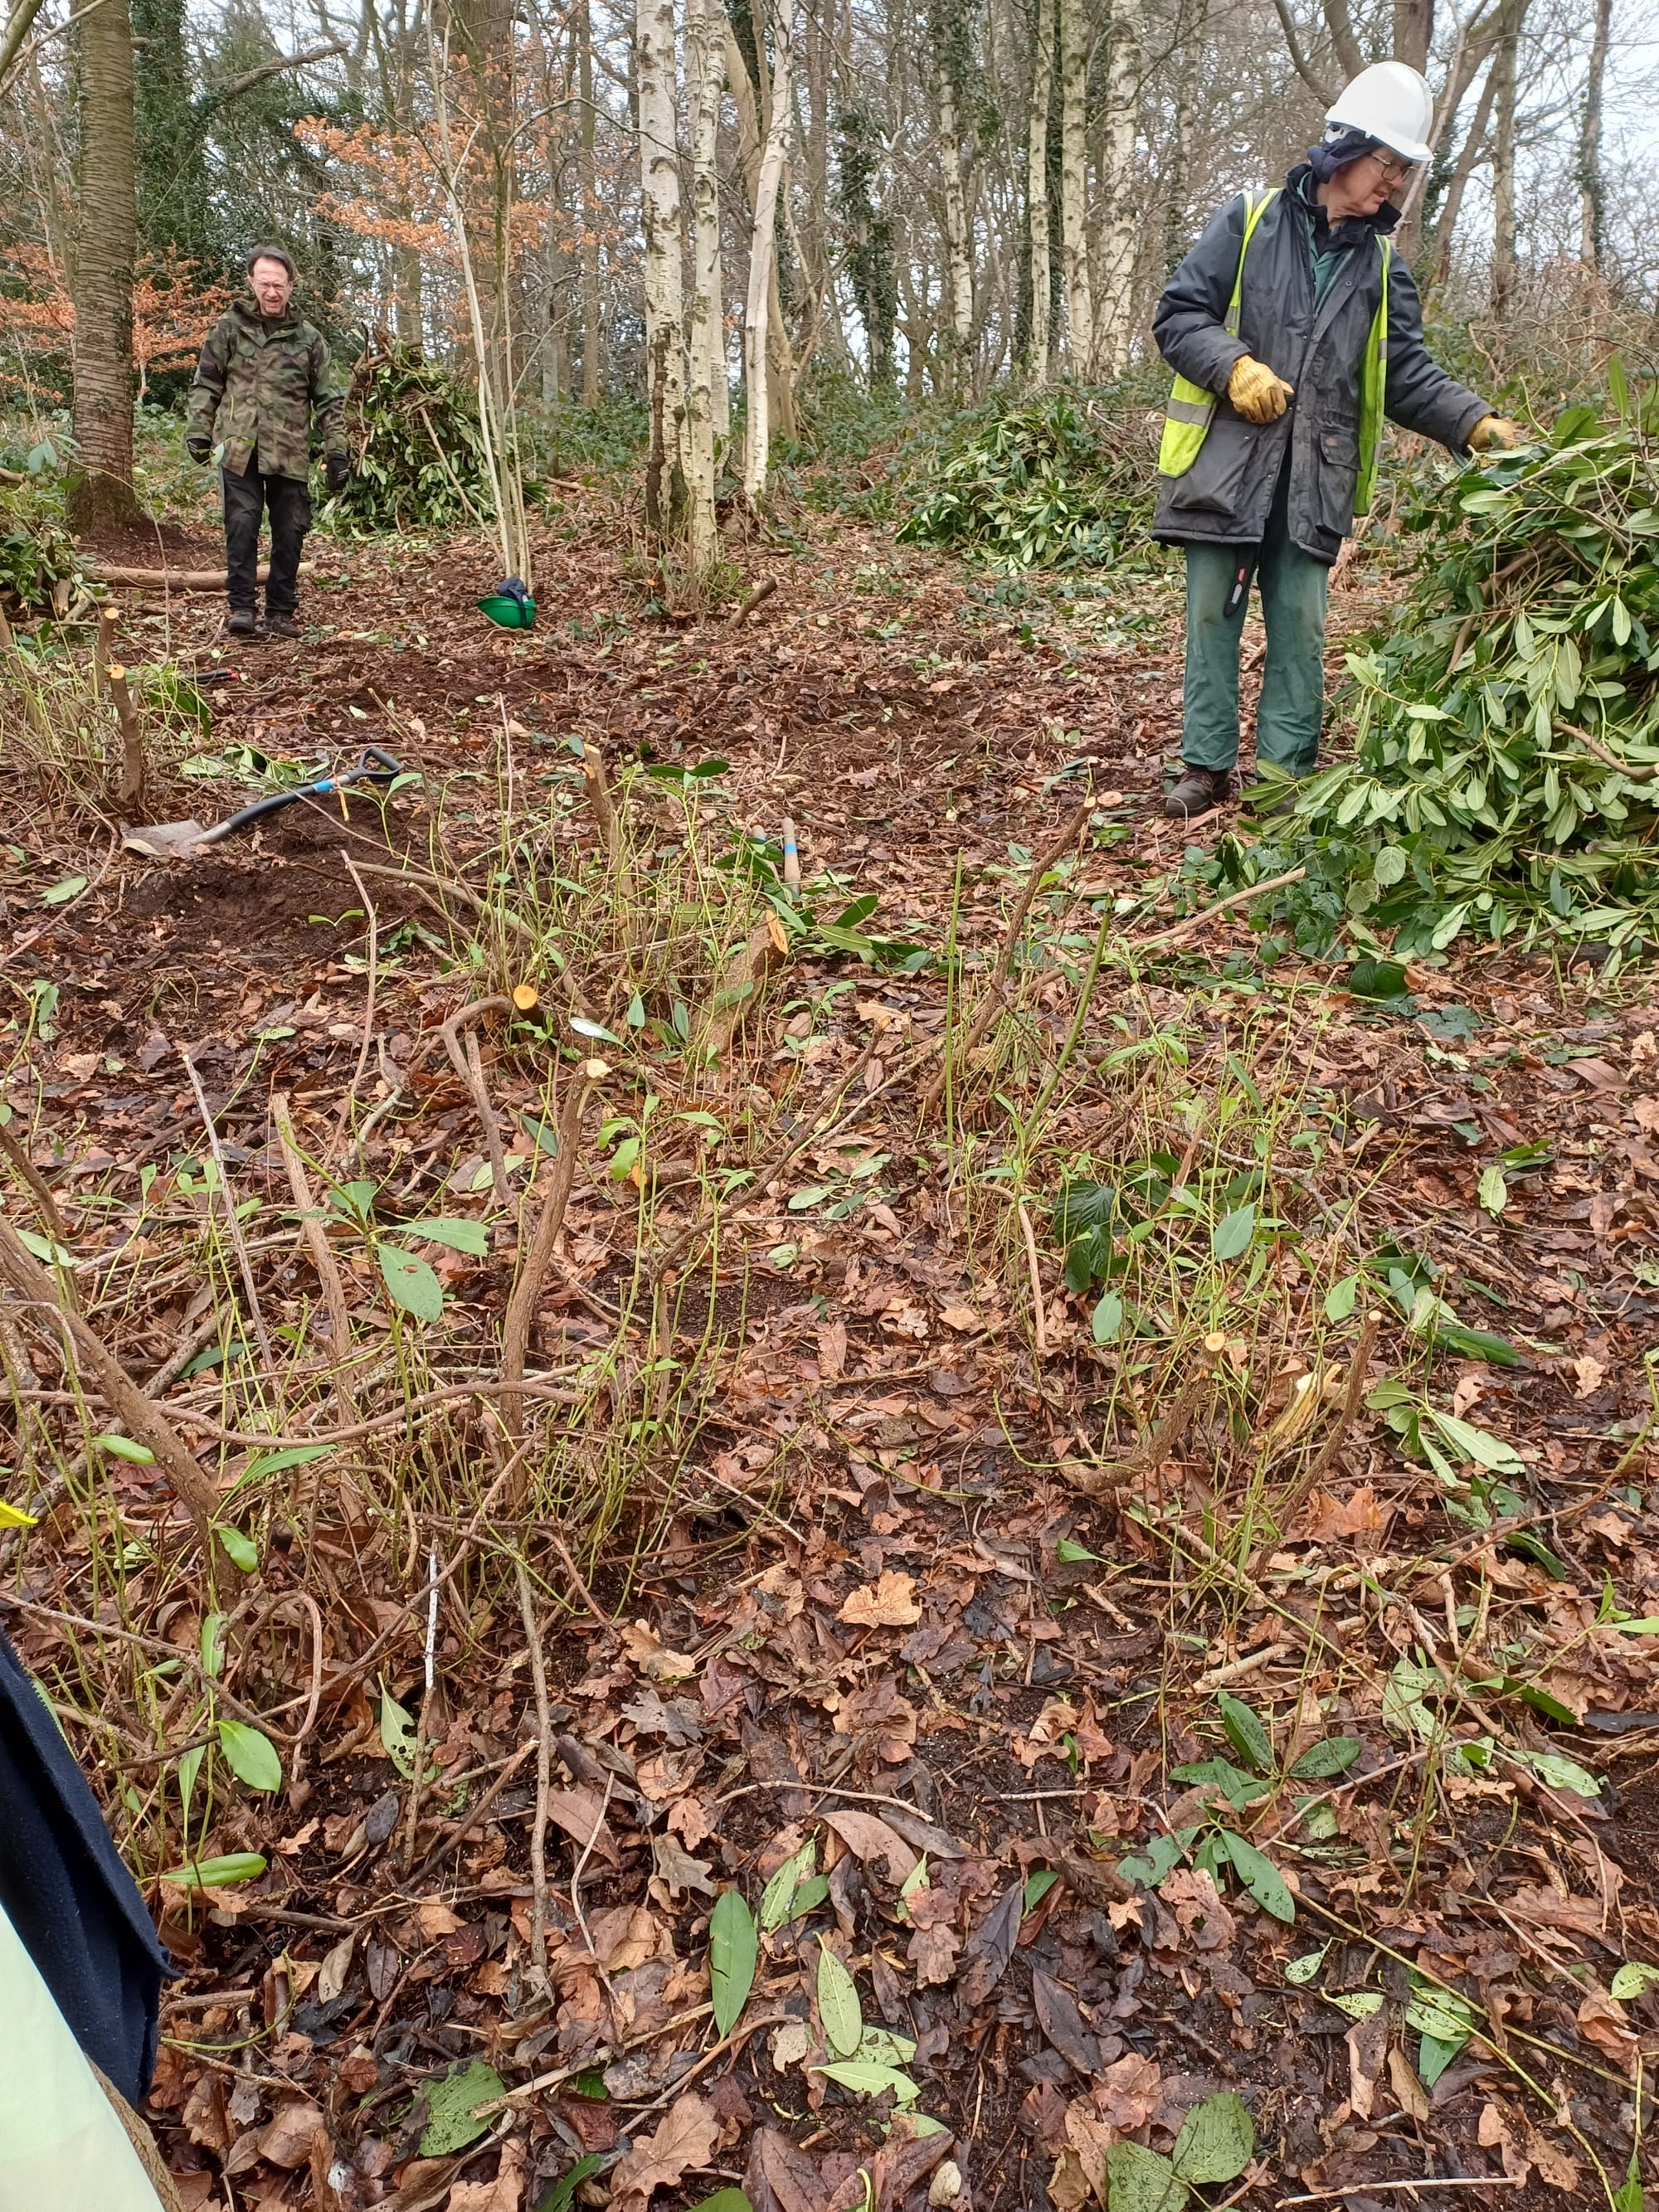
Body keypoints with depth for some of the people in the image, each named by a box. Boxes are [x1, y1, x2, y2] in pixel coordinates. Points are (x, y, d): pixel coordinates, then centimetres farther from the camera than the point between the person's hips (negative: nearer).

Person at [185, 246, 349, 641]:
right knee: (242, 526, -7)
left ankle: (281, 612, 13)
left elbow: (328, 400, 10)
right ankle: (242, 608, -1)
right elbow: (205, 384, 10)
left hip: (290, 454, 1)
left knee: (290, 532, 3)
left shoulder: (309, 339, 9)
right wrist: (198, 431, 0)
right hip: (239, 449, -1)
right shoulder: (229, 328, 9)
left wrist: (336, 451, 2)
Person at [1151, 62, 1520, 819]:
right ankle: (1206, 765, 9)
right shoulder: (1248, 222, 2)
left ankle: (1285, 774, 8)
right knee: (1213, 612, 0)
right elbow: (1177, 315, 0)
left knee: (1299, 624, 1)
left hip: (1315, 475, 3)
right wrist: (1234, 366, -17)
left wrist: (1477, 424, -5)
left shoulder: (1382, 265, 13)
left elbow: (1408, 373, 9)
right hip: (1226, 457, -3)